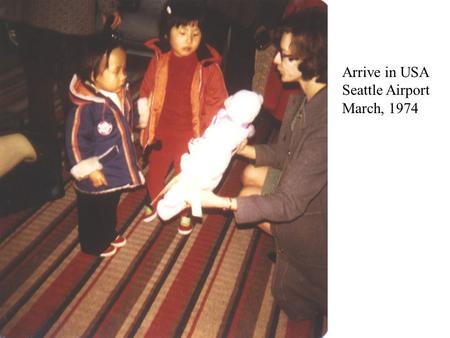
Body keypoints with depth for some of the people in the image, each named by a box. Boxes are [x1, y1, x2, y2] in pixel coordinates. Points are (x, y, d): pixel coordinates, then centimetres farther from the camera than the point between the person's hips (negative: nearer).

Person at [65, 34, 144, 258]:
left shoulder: (122, 94, -7)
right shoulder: (85, 107, -30)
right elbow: (75, 141, -24)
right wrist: (88, 169, -20)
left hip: (115, 169, 7)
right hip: (95, 175, -7)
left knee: (110, 208, 29)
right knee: (92, 213, 18)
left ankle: (109, 235, 53)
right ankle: (94, 245, 41)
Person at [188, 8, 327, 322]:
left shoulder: (323, 123, -38)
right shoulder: (304, 99, -9)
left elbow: (288, 204, -35)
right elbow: (283, 153, 5)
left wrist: (220, 202, -34)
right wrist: (242, 147, -4)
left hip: (316, 211, -8)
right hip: (306, 188, 9)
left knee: (249, 198, -6)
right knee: (252, 175, 14)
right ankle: (292, 247, 12)